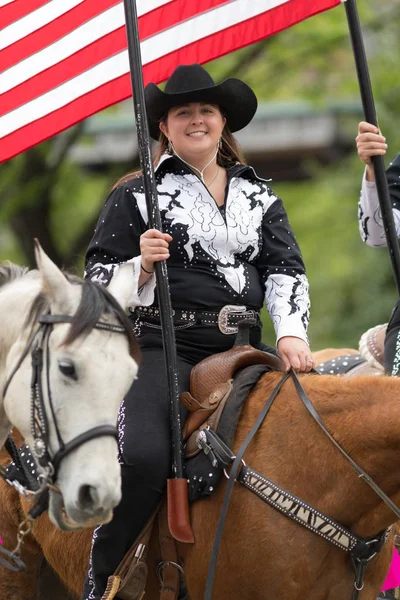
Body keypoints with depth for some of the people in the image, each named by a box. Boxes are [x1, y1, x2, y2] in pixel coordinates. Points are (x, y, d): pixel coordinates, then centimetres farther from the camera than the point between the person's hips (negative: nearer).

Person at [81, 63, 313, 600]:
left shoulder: (259, 196, 18)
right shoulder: (136, 196, 7)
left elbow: (286, 269, 10)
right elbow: (99, 279, 6)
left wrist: (291, 332, -8)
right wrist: (142, 266, -16)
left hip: (241, 350, 4)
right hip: (163, 346, -4)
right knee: (143, 458, -28)